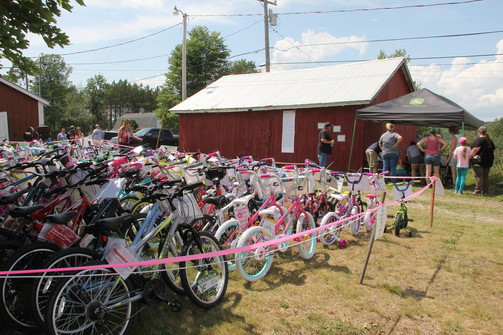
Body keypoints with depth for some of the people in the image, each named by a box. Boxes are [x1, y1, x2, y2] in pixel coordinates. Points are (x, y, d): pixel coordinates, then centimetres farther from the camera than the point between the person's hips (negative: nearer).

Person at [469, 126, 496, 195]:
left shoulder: (479, 140, -12)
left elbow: (475, 149, -22)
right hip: (488, 161, 8)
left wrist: (469, 157, -18)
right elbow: (493, 150, 19)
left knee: (478, 176, -4)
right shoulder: (490, 140, 14)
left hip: (479, 161, -8)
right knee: (486, 176, 12)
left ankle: (478, 191, -4)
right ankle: (485, 191, 16)